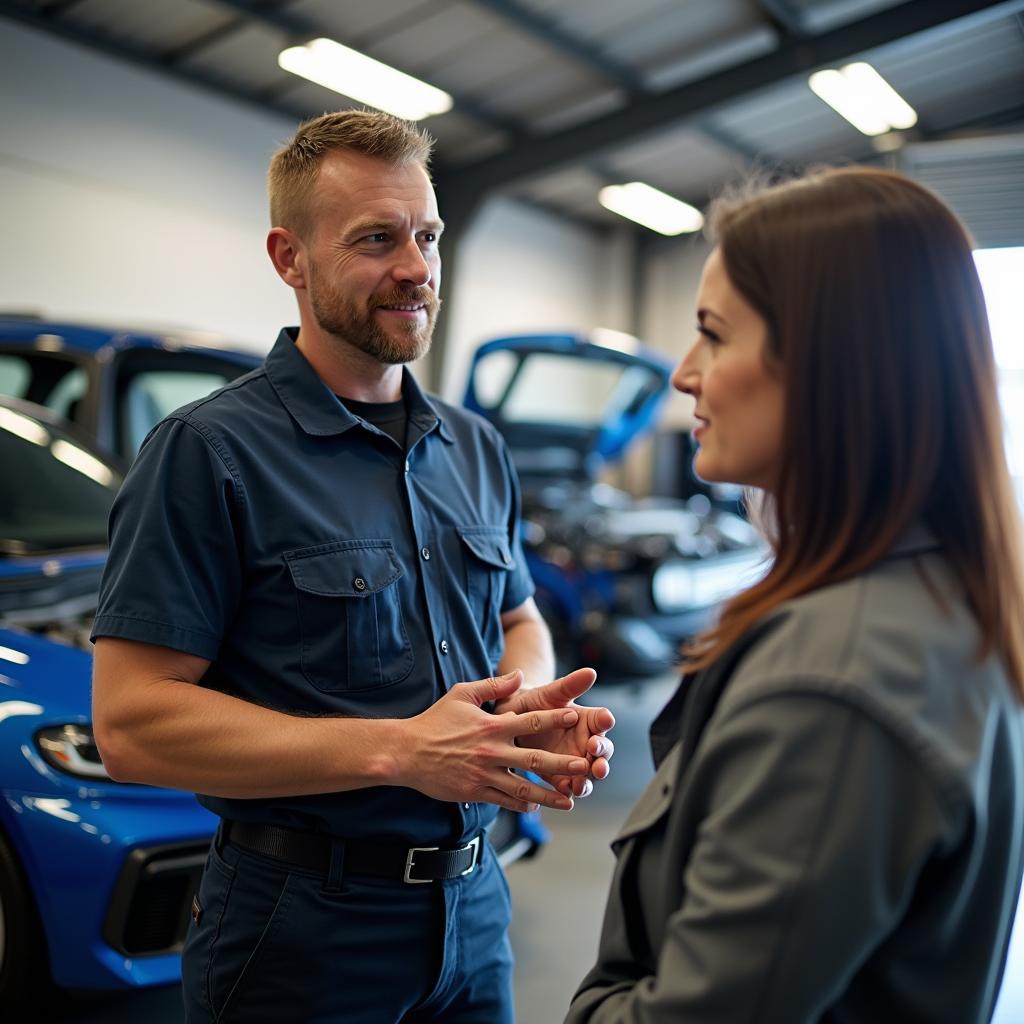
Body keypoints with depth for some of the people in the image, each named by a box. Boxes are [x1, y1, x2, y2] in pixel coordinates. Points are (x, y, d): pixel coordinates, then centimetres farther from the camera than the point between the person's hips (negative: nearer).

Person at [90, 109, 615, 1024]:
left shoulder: (478, 450, 6)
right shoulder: (210, 451, -14)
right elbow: (132, 721, -18)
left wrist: (537, 706, -8)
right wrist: (399, 751, -25)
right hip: (303, 935, -5)